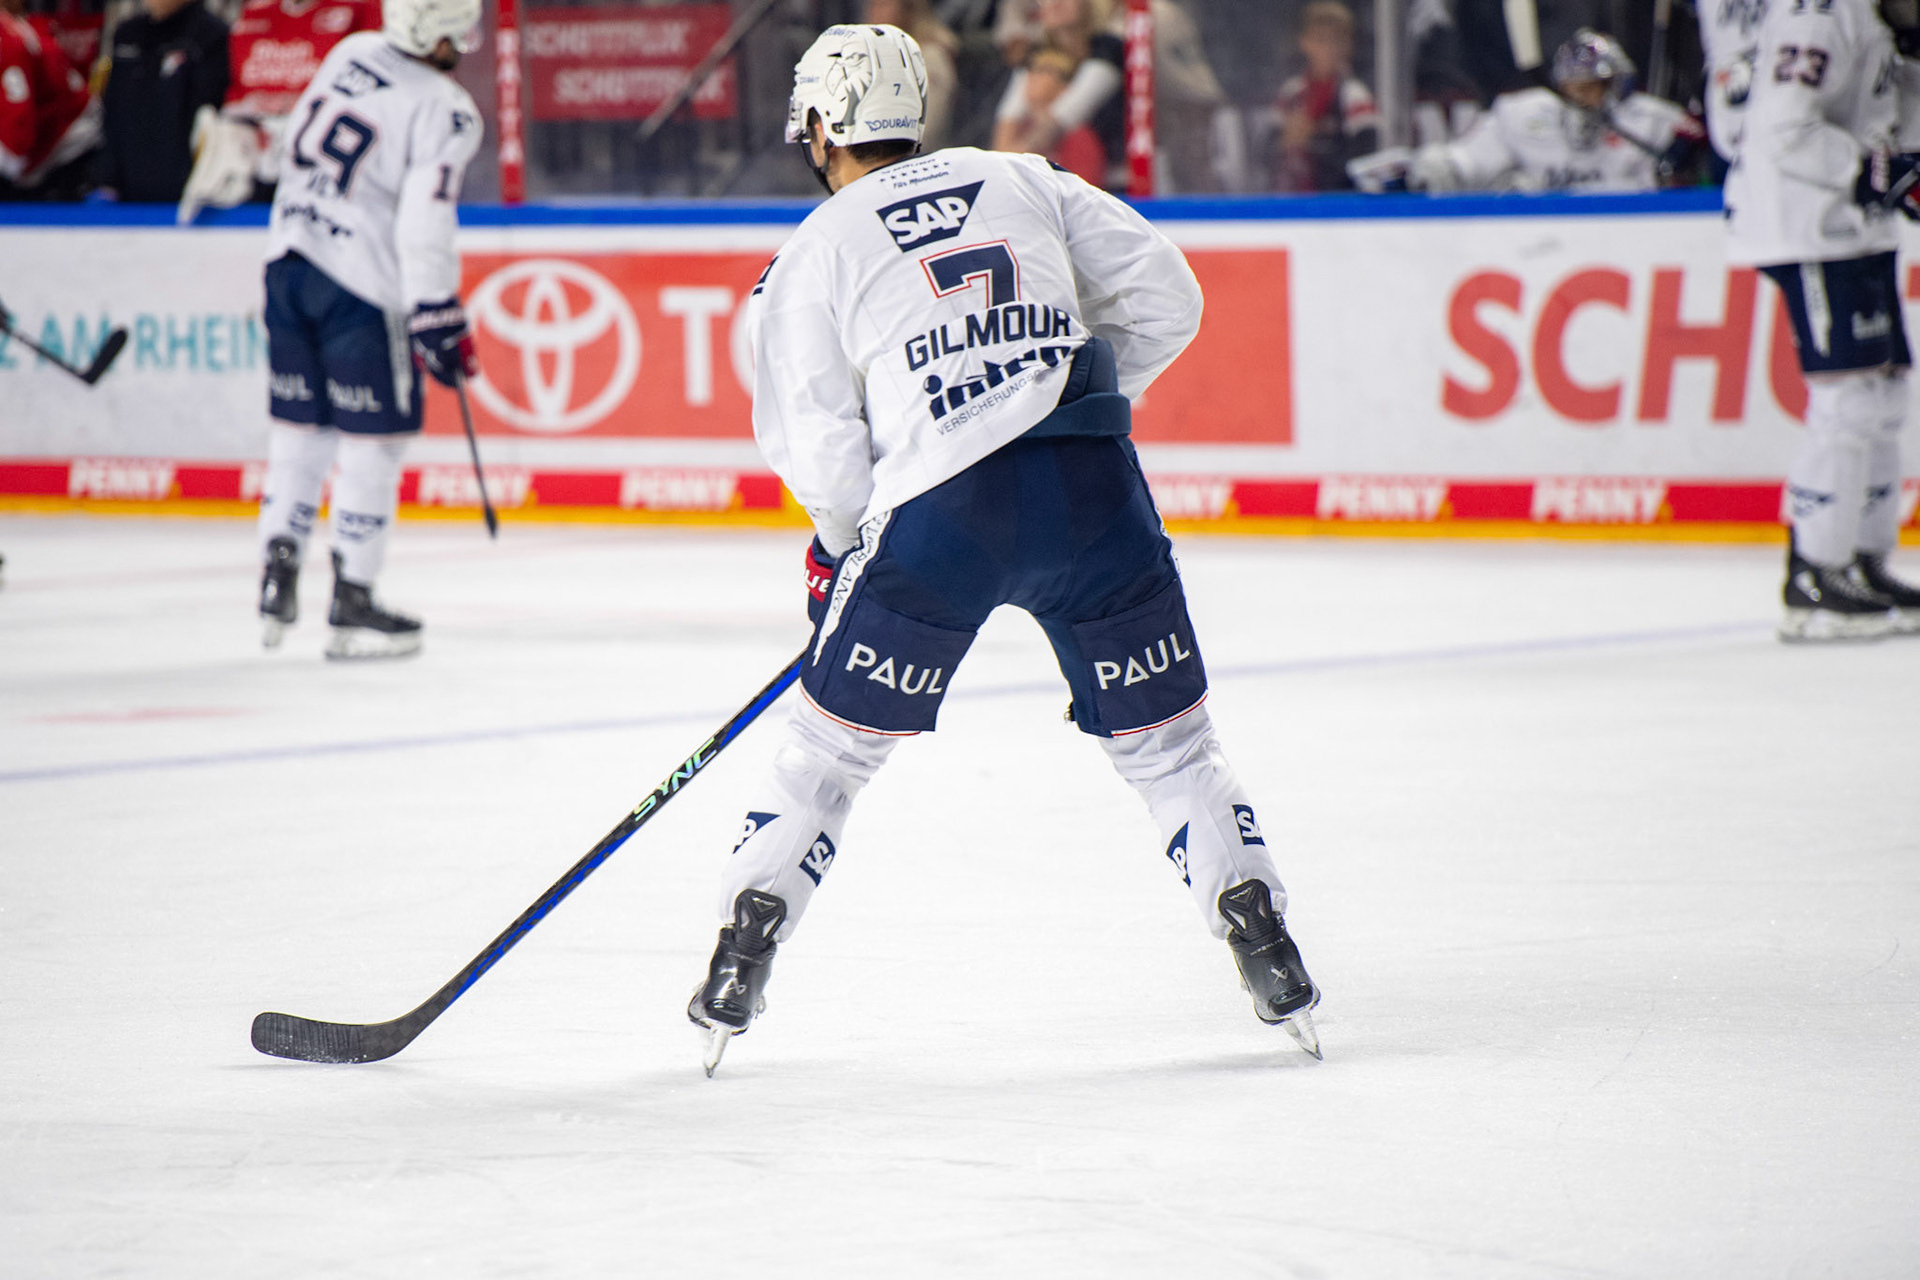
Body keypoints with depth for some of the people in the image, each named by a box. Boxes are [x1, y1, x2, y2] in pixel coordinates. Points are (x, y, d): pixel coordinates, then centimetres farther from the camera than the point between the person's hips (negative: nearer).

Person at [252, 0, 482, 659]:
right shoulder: (445, 112, -14)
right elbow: (424, 226, -19)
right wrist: (440, 323, -14)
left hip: (289, 258, 7)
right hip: (362, 284, -7)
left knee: (300, 425, 16)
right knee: (373, 439, 3)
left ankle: (277, 575, 12)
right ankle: (351, 602, 4)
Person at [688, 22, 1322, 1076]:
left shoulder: (813, 255, 8)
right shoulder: (1026, 182, 16)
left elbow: (819, 442, 3)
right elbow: (1165, 301, 14)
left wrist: (842, 548, 20)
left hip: (940, 513, -2)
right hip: (1093, 491, 2)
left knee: (831, 742, 13)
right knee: (1166, 741, 14)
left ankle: (738, 969, 11)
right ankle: (1264, 946, 6)